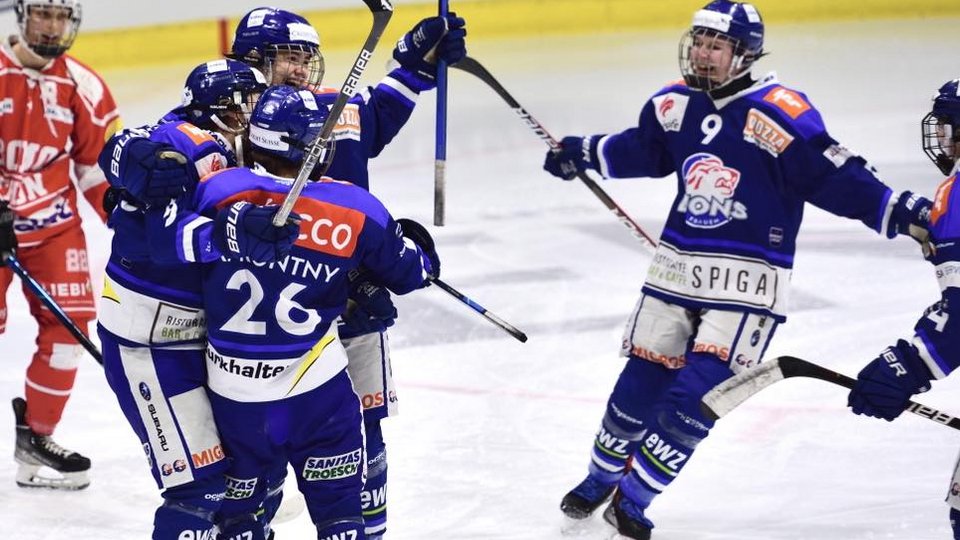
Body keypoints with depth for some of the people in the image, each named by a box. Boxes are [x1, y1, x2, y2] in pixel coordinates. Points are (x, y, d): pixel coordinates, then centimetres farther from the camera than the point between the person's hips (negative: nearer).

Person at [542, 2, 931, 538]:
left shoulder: (780, 114, -17)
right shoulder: (675, 106, 2)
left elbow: (834, 177, -18)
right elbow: (641, 151, 23)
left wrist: (896, 209, -28)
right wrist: (582, 153, 19)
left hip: (746, 284, -5)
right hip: (676, 270, 5)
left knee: (693, 399, -11)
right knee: (638, 387, 10)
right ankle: (600, 480, 34)